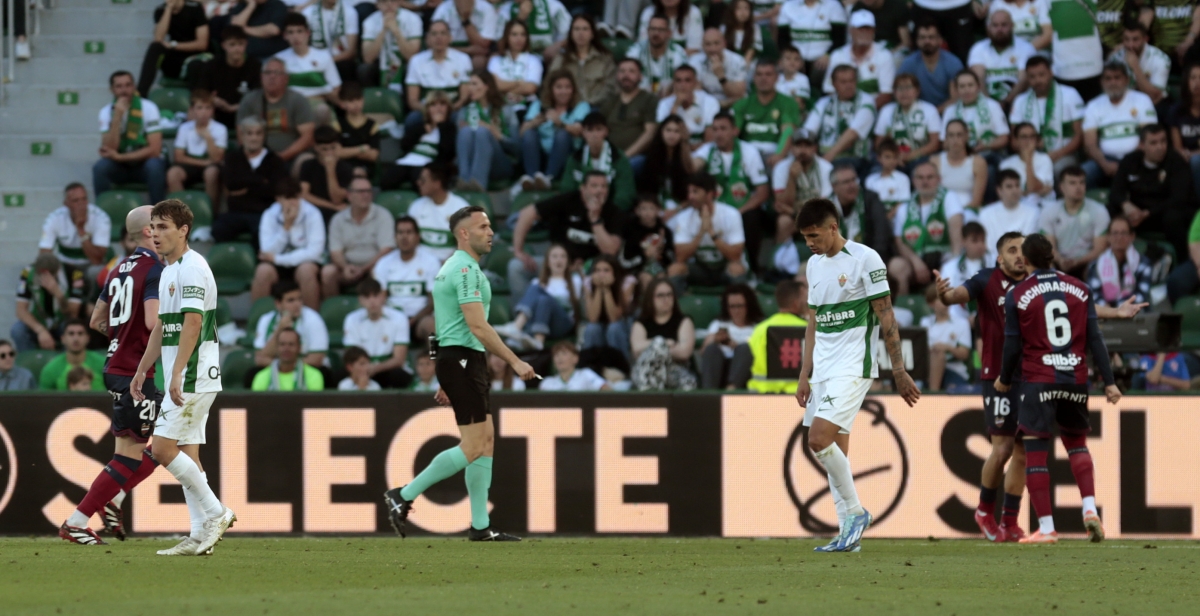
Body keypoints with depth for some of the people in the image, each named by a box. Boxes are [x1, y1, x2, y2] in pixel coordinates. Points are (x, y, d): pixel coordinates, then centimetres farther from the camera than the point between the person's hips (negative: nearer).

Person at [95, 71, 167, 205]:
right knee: (100, 167, -29)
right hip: (120, 167, 2)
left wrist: (119, 157, -22)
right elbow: (110, 150, -18)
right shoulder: (106, 112, -6)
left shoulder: (148, 107, -12)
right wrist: (117, 117, -27)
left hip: (145, 162, -2)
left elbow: (154, 150, -17)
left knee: (154, 166, -36)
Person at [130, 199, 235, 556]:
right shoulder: (169, 271, 18)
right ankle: (201, 535, 6)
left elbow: (192, 323, -22)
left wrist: (178, 374, -28)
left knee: (162, 448, -12)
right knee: (186, 453, 7)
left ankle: (215, 513, -6)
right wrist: (142, 371, 26)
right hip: (180, 379, 10)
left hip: (194, 376, -10)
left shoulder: (192, 268, -13)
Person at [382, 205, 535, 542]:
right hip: (463, 360, -11)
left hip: (458, 362, 11)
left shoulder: (451, 268, 19)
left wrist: (445, 382, 24)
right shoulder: (466, 270, -14)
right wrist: (515, 362, -19)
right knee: (473, 445, -10)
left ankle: (481, 526, 7)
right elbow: (477, 326, -21)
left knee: (486, 440, 8)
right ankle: (403, 496, -5)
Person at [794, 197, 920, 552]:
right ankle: (848, 534, 8)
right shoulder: (815, 265, 15)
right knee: (834, 450, 4)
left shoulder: (865, 259, -8)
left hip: (853, 367, -8)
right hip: (823, 370, 8)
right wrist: (805, 375, 16)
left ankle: (855, 512, -5)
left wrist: (899, 371, -10)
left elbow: (886, 316, -8)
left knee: (819, 439, -19)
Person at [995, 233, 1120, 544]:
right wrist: (1109, 381, 5)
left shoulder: (1017, 295, -3)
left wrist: (1004, 380, 17)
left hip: (1038, 379, -3)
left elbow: (1013, 345, 0)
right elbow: (1095, 338, 2)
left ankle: (1046, 527, -3)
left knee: (1035, 451, 2)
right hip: (1075, 379, 3)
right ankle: (1090, 509, 1)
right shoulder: (1079, 289, 5)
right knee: (1076, 442, 20)